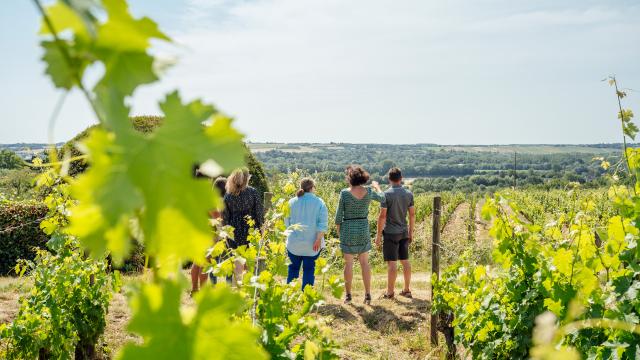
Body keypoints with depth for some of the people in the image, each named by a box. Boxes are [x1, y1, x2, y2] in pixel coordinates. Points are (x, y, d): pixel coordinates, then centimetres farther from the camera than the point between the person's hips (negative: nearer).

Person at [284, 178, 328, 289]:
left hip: (294, 242, 2)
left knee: (293, 267, 11)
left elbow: (287, 222, 9)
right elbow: (323, 223, -10)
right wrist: (319, 239, -9)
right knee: (309, 269, 5)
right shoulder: (319, 202, -4)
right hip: (312, 243, -2)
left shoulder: (292, 202, 3)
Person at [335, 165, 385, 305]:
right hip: (364, 229, 3)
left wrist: (338, 230, 6)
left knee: (348, 263, 7)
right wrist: (377, 186, 34)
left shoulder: (345, 193, -14)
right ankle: (367, 294, 10)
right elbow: (382, 198, 15)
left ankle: (348, 295, 13)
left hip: (348, 230, -3)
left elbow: (339, 215, -10)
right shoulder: (369, 192, -5)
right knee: (364, 262, 10)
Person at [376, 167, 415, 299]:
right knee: (405, 261, 12)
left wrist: (378, 235, -7)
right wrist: (411, 232, 16)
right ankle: (407, 290, 20)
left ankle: (390, 292, 6)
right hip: (404, 232, 5)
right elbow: (412, 214, 5)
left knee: (392, 263, -1)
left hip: (391, 233, -5)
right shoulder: (409, 194, 2)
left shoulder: (387, 194, -14)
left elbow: (382, 216, -15)